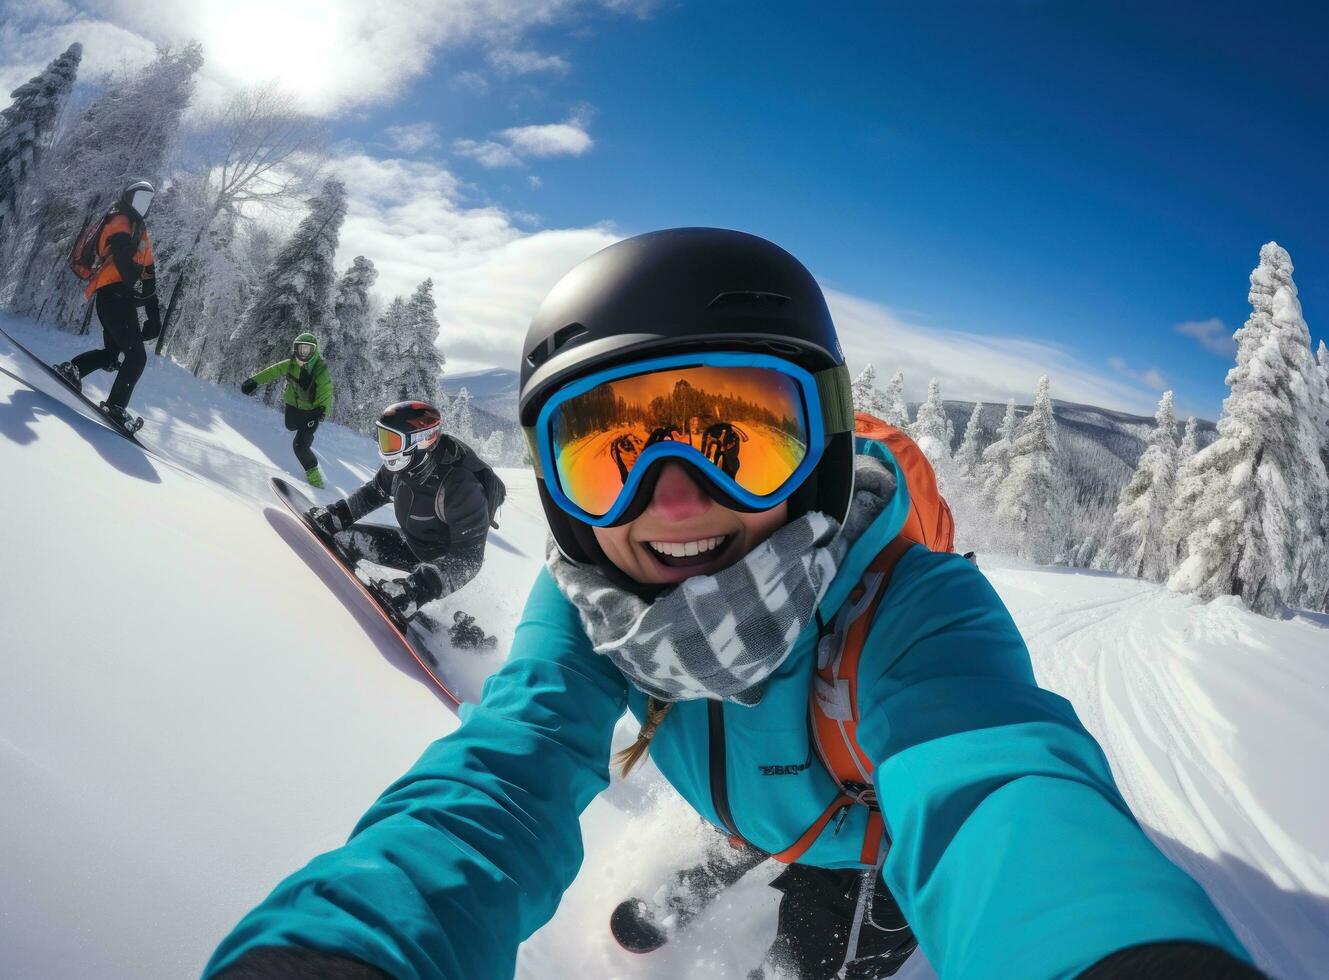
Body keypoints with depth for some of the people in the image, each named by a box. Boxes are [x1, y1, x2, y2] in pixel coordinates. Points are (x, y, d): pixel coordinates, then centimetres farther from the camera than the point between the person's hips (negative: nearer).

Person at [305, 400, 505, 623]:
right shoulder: (404, 463, -16)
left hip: (445, 560, -7)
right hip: (411, 543, 7)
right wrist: (337, 514, -3)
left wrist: (419, 587, -48)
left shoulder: (461, 486, -38)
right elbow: (375, 491, 8)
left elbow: (468, 559, -36)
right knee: (344, 537, 3)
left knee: (394, 601, -29)